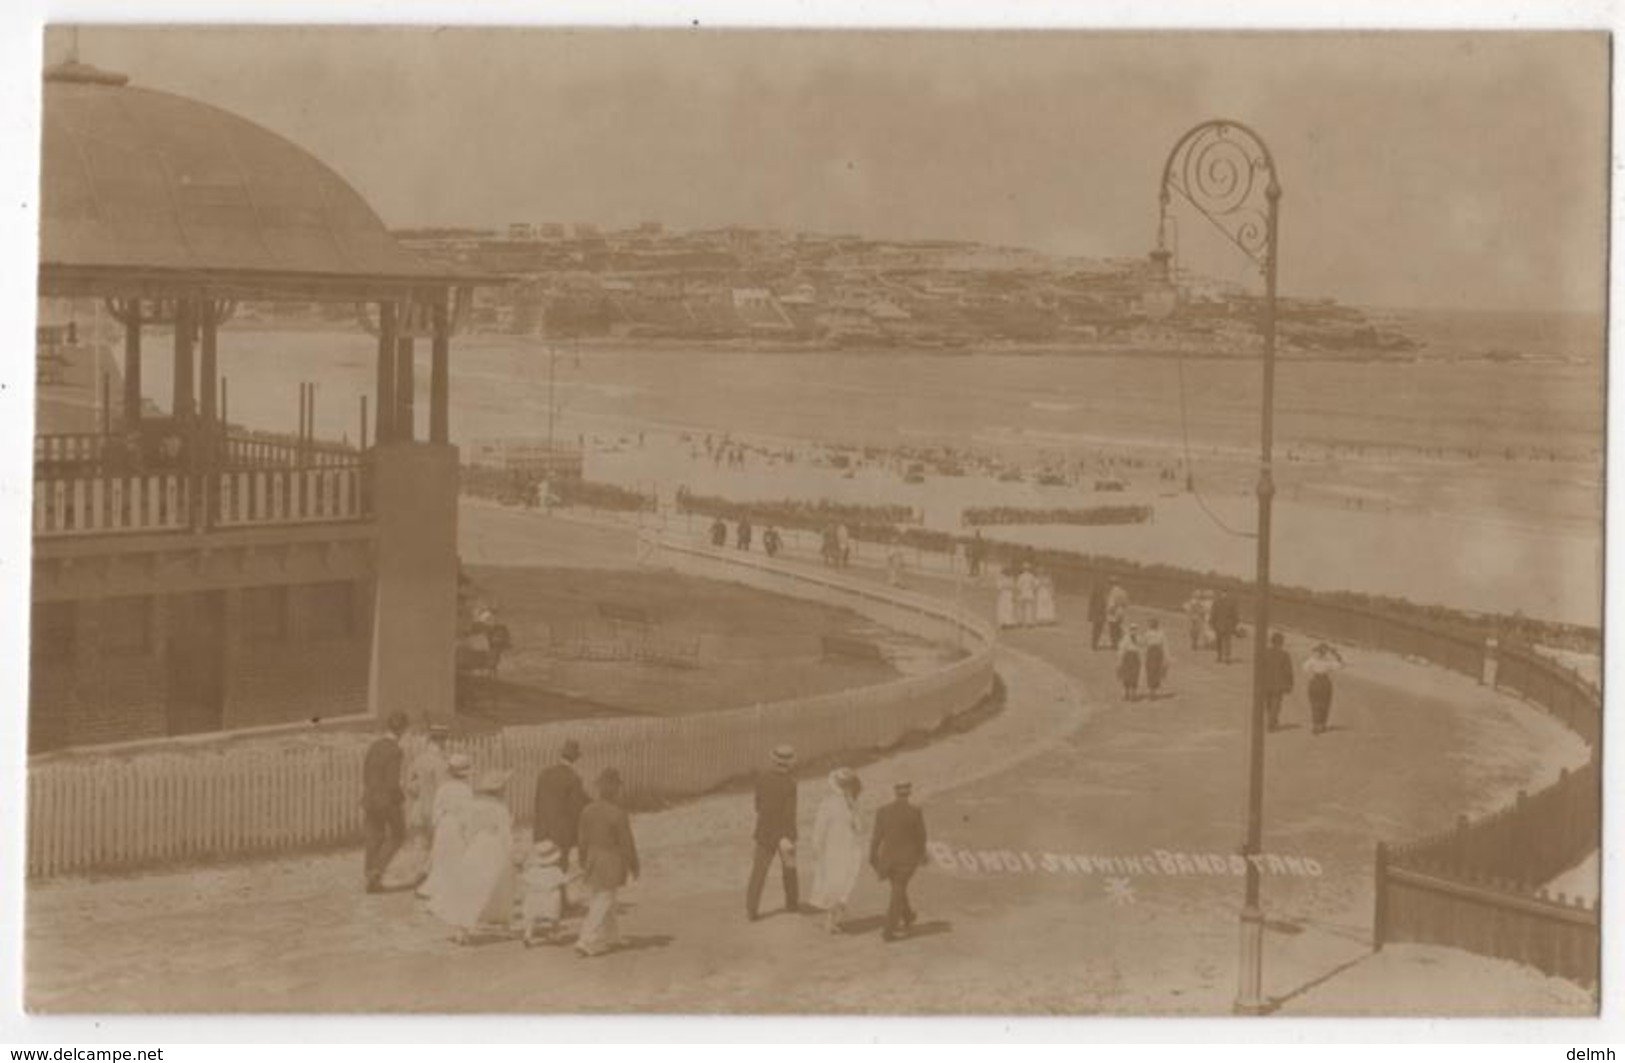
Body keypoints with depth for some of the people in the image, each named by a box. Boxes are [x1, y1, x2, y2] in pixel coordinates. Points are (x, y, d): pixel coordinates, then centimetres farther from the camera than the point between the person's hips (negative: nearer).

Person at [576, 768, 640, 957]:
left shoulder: (588, 811, -3)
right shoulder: (619, 815, -20)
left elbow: (583, 840, 6)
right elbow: (627, 844, -15)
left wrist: (584, 864, 18)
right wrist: (635, 868, -2)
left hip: (594, 861, 6)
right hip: (613, 864, -6)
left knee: (605, 900, 20)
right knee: (602, 904, 0)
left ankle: (610, 939, 29)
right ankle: (586, 942, -3)